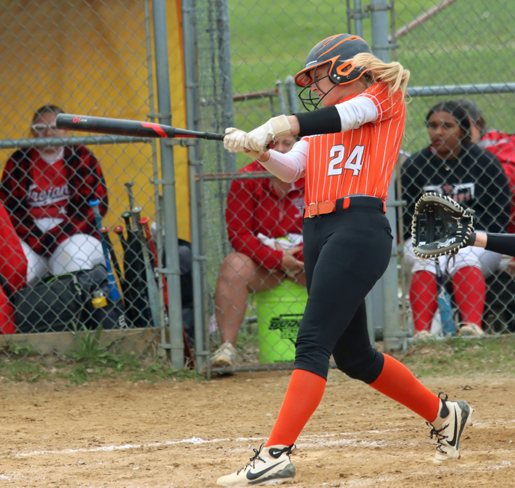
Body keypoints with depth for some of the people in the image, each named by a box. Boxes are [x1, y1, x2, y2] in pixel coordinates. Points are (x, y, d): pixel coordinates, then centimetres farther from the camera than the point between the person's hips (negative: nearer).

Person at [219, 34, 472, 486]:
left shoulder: (384, 98, 5)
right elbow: (292, 170, 9)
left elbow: (346, 116, -15)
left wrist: (279, 126, -29)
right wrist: (259, 150, -12)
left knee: (313, 341, -18)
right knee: (354, 356, 13)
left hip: (360, 228, -9)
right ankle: (442, 413, 32)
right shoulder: (322, 125, 25)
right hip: (318, 230, 9)